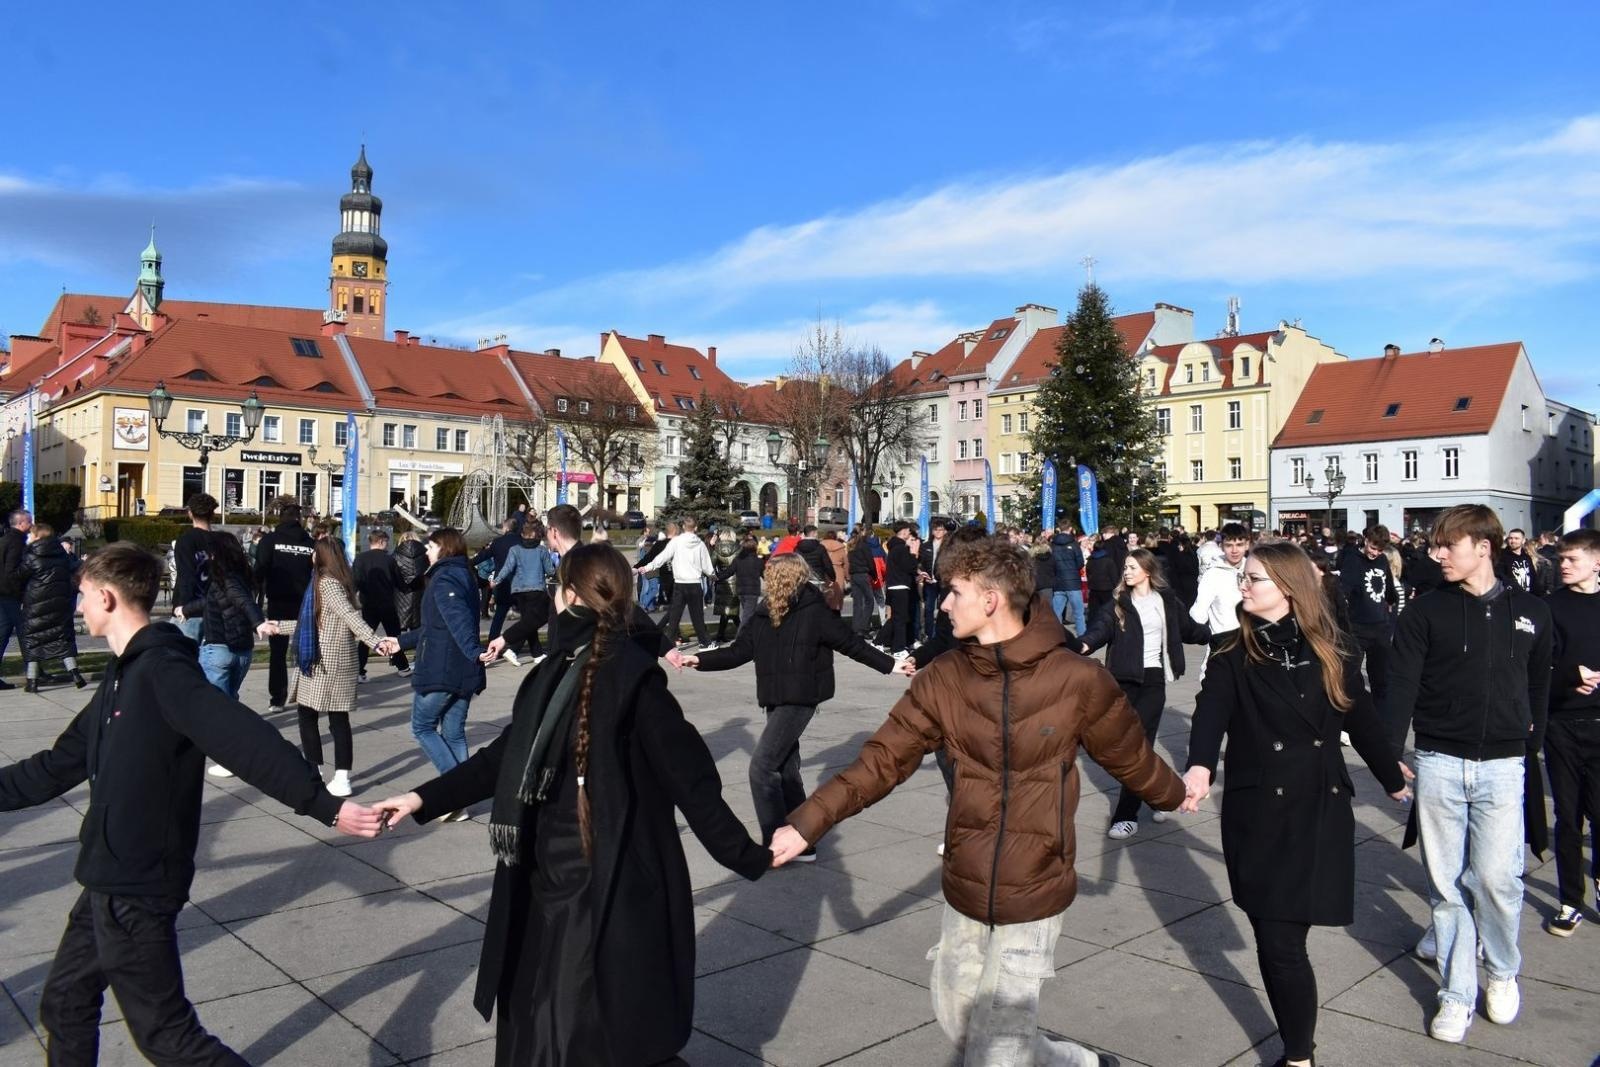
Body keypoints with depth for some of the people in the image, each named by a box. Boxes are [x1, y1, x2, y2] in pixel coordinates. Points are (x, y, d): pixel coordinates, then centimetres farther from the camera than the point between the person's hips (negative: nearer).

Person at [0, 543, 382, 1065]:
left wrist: (324, 805, -40)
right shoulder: (124, 674, 9)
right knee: (64, 1004, 23)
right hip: (110, 881, 9)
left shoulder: (163, 669, -21)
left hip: (135, 889, -9)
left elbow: (246, 740, -32)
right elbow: (59, 765, 18)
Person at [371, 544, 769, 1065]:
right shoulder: (557, 670, 6)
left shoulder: (631, 675, -17)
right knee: (535, 1022, 18)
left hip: (612, 888, -8)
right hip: (548, 877, 8)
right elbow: (507, 756, 15)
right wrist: (425, 798, 17)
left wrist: (746, 855, -13)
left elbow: (689, 776, -15)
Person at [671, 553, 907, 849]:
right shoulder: (765, 613, 3)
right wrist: (698, 660, 0)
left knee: (762, 765, -12)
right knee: (786, 770, 12)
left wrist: (891, 665, -5)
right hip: (775, 700, 6)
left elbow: (852, 644, -5)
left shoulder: (814, 611, -10)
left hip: (800, 699, -6)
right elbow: (739, 651, 7)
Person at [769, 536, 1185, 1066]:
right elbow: (882, 759, -5)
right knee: (959, 1022, 18)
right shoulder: (943, 678, -6)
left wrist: (1174, 796, 20)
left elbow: (1130, 756, 3)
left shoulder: (1078, 679, -15)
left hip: (1033, 897, -4)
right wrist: (809, 822, -14)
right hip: (964, 889, 4)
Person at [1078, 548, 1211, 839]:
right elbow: (1101, 627, -15)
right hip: (1125, 679, 2)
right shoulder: (1119, 604, 3)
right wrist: (1085, 644, -35)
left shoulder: (1167, 601, 5)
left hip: (1153, 679, -2)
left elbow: (1189, 628, 20)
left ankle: (1126, 816, -5)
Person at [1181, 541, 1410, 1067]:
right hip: (1258, 812, 0)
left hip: (1322, 810, 0)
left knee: (1282, 940, -3)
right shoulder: (1233, 656, -2)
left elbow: (1362, 719, 13)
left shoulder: (1332, 652, 2)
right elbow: (1211, 711, -18)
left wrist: (1393, 779, 24)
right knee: (1279, 942, 2)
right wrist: (1200, 766, -37)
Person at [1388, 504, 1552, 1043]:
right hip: (1439, 763, 0)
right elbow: (1401, 686, -7)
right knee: (1446, 883, 6)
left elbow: (1539, 685, 13)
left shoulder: (1530, 612, 3)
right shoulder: (1425, 611, -2)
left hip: (1502, 765, 0)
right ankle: (1457, 993, 20)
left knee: (1498, 878, -1)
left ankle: (1503, 972, 27)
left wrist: (1531, 746, 12)